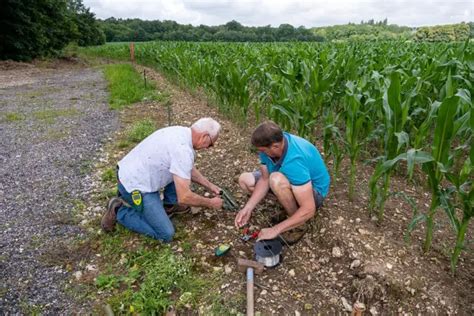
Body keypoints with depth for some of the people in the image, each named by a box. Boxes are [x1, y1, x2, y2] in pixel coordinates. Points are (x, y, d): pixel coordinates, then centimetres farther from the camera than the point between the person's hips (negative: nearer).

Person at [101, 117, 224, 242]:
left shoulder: (181, 131, 1)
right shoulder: (183, 150, -28)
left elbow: (188, 169, 18)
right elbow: (184, 198, -25)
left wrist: (210, 185, 17)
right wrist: (210, 203, -9)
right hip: (135, 186, -9)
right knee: (166, 234, -5)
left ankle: (169, 204, 21)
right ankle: (119, 211, 3)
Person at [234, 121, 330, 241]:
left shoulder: (294, 161, -40)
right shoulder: (270, 143, -18)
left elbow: (309, 210, -38)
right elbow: (265, 179, -8)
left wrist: (275, 230, -32)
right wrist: (248, 208, -18)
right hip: (290, 182, 7)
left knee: (276, 180, -38)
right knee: (245, 180, 2)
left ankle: (299, 224, -13)